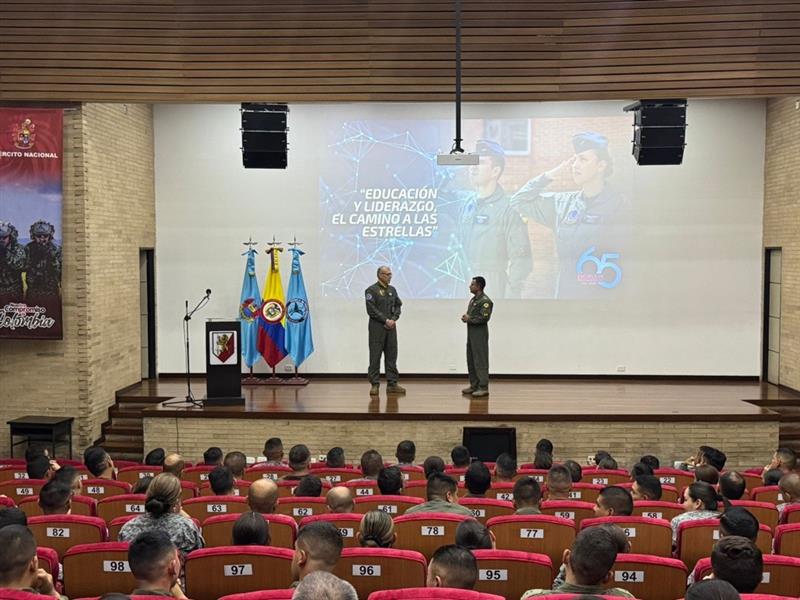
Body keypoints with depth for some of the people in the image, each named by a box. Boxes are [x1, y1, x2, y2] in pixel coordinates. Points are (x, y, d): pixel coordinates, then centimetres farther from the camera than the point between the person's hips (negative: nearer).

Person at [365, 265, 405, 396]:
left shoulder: (392, 290, 14)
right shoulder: (371, 290, -5)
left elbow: (398, 305, 13)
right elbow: (371, 310, -12)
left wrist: (393, 319, -3)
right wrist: (385, 320, -14)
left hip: (391, 326, 6)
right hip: (377, 327, -6)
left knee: (391, 356, 7)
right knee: (375, 357, -3)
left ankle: (392, 384, 13)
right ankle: (375, 385, 2)